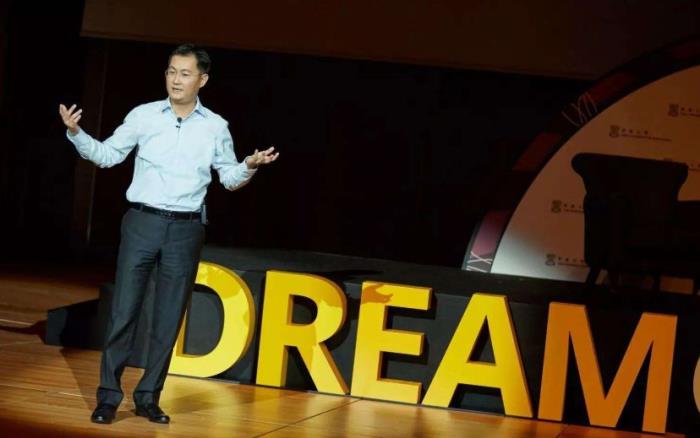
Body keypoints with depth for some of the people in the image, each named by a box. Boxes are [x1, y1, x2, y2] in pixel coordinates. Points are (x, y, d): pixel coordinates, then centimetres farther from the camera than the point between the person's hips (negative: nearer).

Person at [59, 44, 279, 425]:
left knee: (168, 318, 4)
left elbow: (229, 178, 12)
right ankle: (108, 396, 3)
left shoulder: (215, 127, 5)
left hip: (185, 229, 1)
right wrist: (76, 134, -11)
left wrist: (250, 166, -8)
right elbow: (107, 155, 4)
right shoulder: (144, 115, 2)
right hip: (142, 222, -1)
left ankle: (148, 397, 13)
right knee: (123, 310, -3)